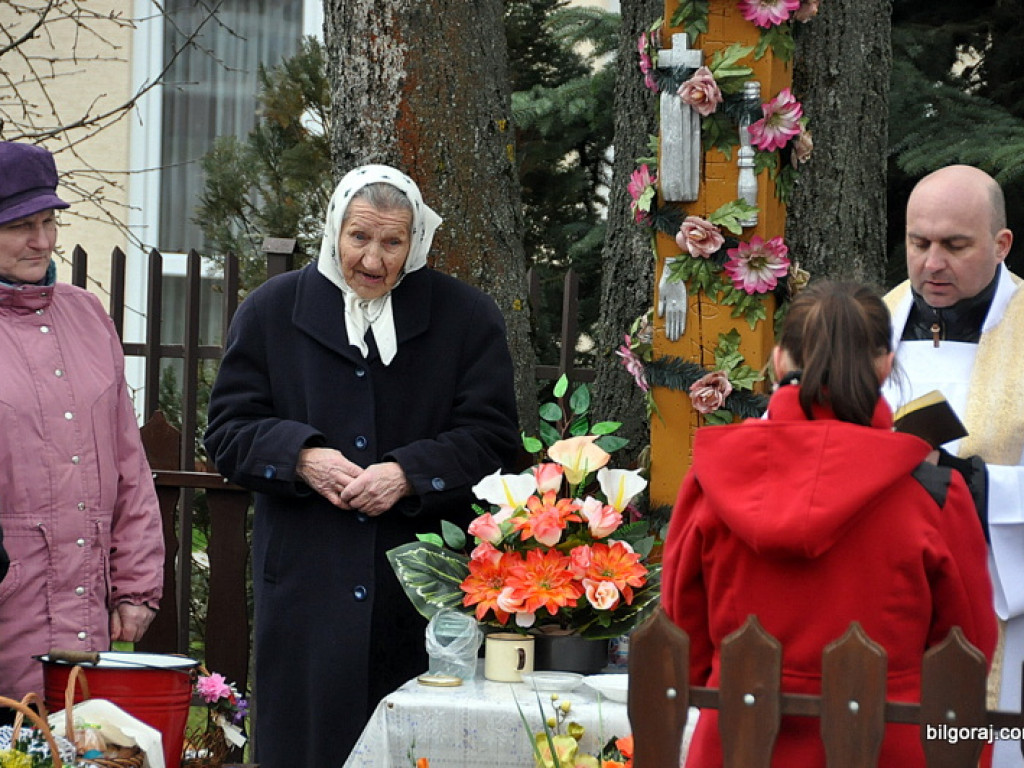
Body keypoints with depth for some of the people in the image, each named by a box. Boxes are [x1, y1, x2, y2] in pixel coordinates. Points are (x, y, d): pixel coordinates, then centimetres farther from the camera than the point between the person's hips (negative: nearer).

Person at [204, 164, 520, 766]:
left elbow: (493, 439, 2)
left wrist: (409, 473, -14)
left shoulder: (469, 318, 6)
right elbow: (229, 430, 7)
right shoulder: (272, 311, 9)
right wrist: (301, 458, -12)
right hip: (307, 579, 1)